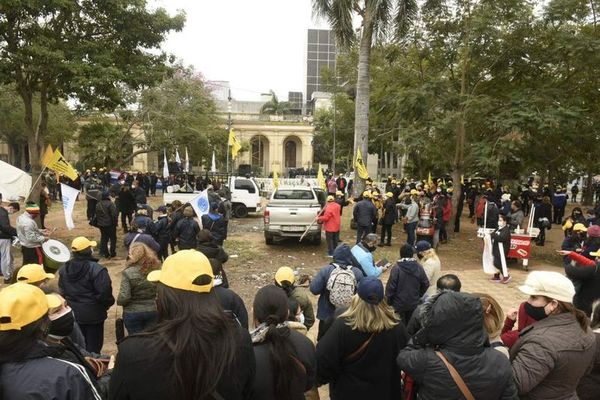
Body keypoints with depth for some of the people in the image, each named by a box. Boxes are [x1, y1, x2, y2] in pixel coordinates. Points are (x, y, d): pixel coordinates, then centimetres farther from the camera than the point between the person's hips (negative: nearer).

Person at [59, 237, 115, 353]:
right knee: (93, 346, 9)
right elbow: (104, 293, -24)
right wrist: (107, 304, -4)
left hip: (72, 314, 6)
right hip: (93, 314, -6)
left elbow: (62, 291, 6)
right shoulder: (96, 269, -24)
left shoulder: (64, 269, -1)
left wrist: (70, 303, 18)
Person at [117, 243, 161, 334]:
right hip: (153, 311, 3)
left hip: (132, 313, -3)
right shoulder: (156, 269, -9)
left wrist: (118, 301, 2)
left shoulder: (128, 273, -17)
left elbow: (124, 297, -19)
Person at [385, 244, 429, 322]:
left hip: (399, 304, -3)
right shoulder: (419, 267, -8)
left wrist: (388, 301, -2)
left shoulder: (396, 268, -19)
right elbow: (426, 284, 1)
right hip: (414, 304, 3)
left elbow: (390, 287, -16)